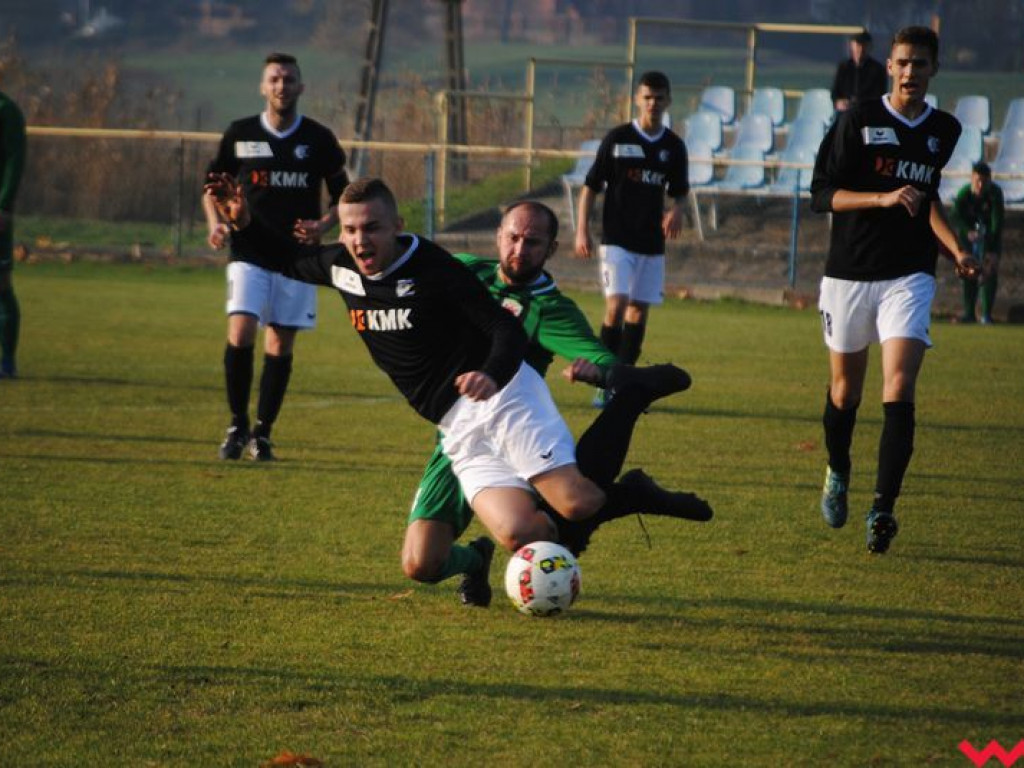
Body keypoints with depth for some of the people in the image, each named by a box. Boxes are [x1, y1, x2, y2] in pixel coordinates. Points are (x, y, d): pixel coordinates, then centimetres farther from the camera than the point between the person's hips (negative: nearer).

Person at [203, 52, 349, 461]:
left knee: (281, 344, 2)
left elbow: (343, 196, 9)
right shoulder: (240, 134, 2)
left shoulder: (319, 139, 1)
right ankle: (237, 425, 0)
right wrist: (215, 223, -4)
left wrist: (323, 225, -10)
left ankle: (262, 433, 14)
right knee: (240, 334, -16)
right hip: (249, 254, -1)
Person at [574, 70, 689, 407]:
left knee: (639, 311, 6)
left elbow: (679, 191, 16)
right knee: (617, 305, -15)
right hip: (617, 239, -4)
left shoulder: (673, 146, 5)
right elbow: (591, 186, 0)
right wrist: (582, 231, -6)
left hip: (652, 242, 4)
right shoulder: (617, 138, -4)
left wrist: (676, 210, -8)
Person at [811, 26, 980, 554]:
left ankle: (883, 509, -17)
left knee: (899, 390, -15)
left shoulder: (945, 131, 8)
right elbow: (822, 194, -7)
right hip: (850, 273, -1)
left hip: (909, 277, 1)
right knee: (845, 389, 11)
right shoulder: (858, 121, -4)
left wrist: (956, 251, 14)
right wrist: (882, 198, -21)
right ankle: (838, 474, 39)